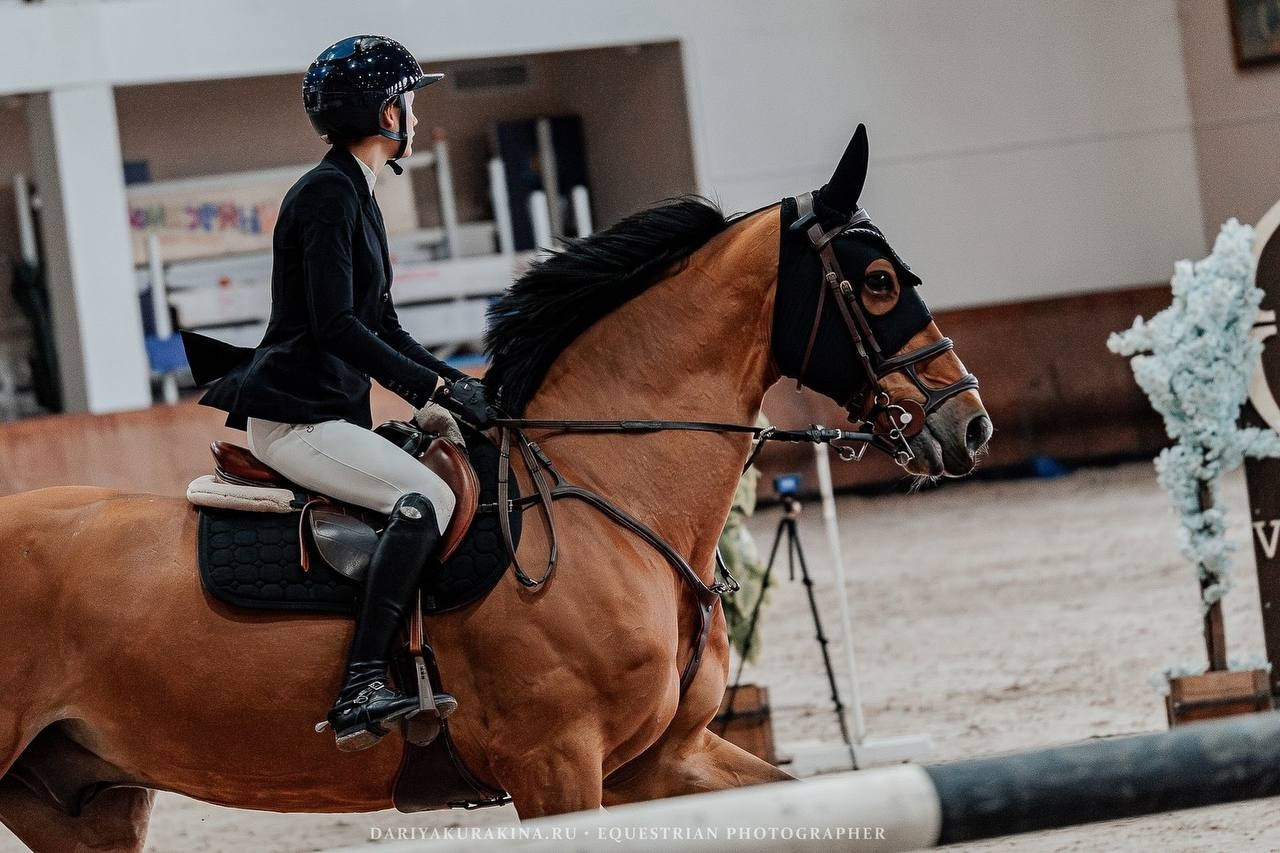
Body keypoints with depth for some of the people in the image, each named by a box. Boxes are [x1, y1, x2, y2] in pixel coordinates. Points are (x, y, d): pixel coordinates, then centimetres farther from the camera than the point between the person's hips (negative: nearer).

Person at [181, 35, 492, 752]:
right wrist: (437, 389, -20)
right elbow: (336, 327, -22)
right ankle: (361, 690, -34)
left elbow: (384, 329, 22)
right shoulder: (327, 194, -13)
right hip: (292, 416, -11)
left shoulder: (358, 196, 18)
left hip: (335, 414, 11)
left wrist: (460, 383, 10)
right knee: (427, 496, -28)